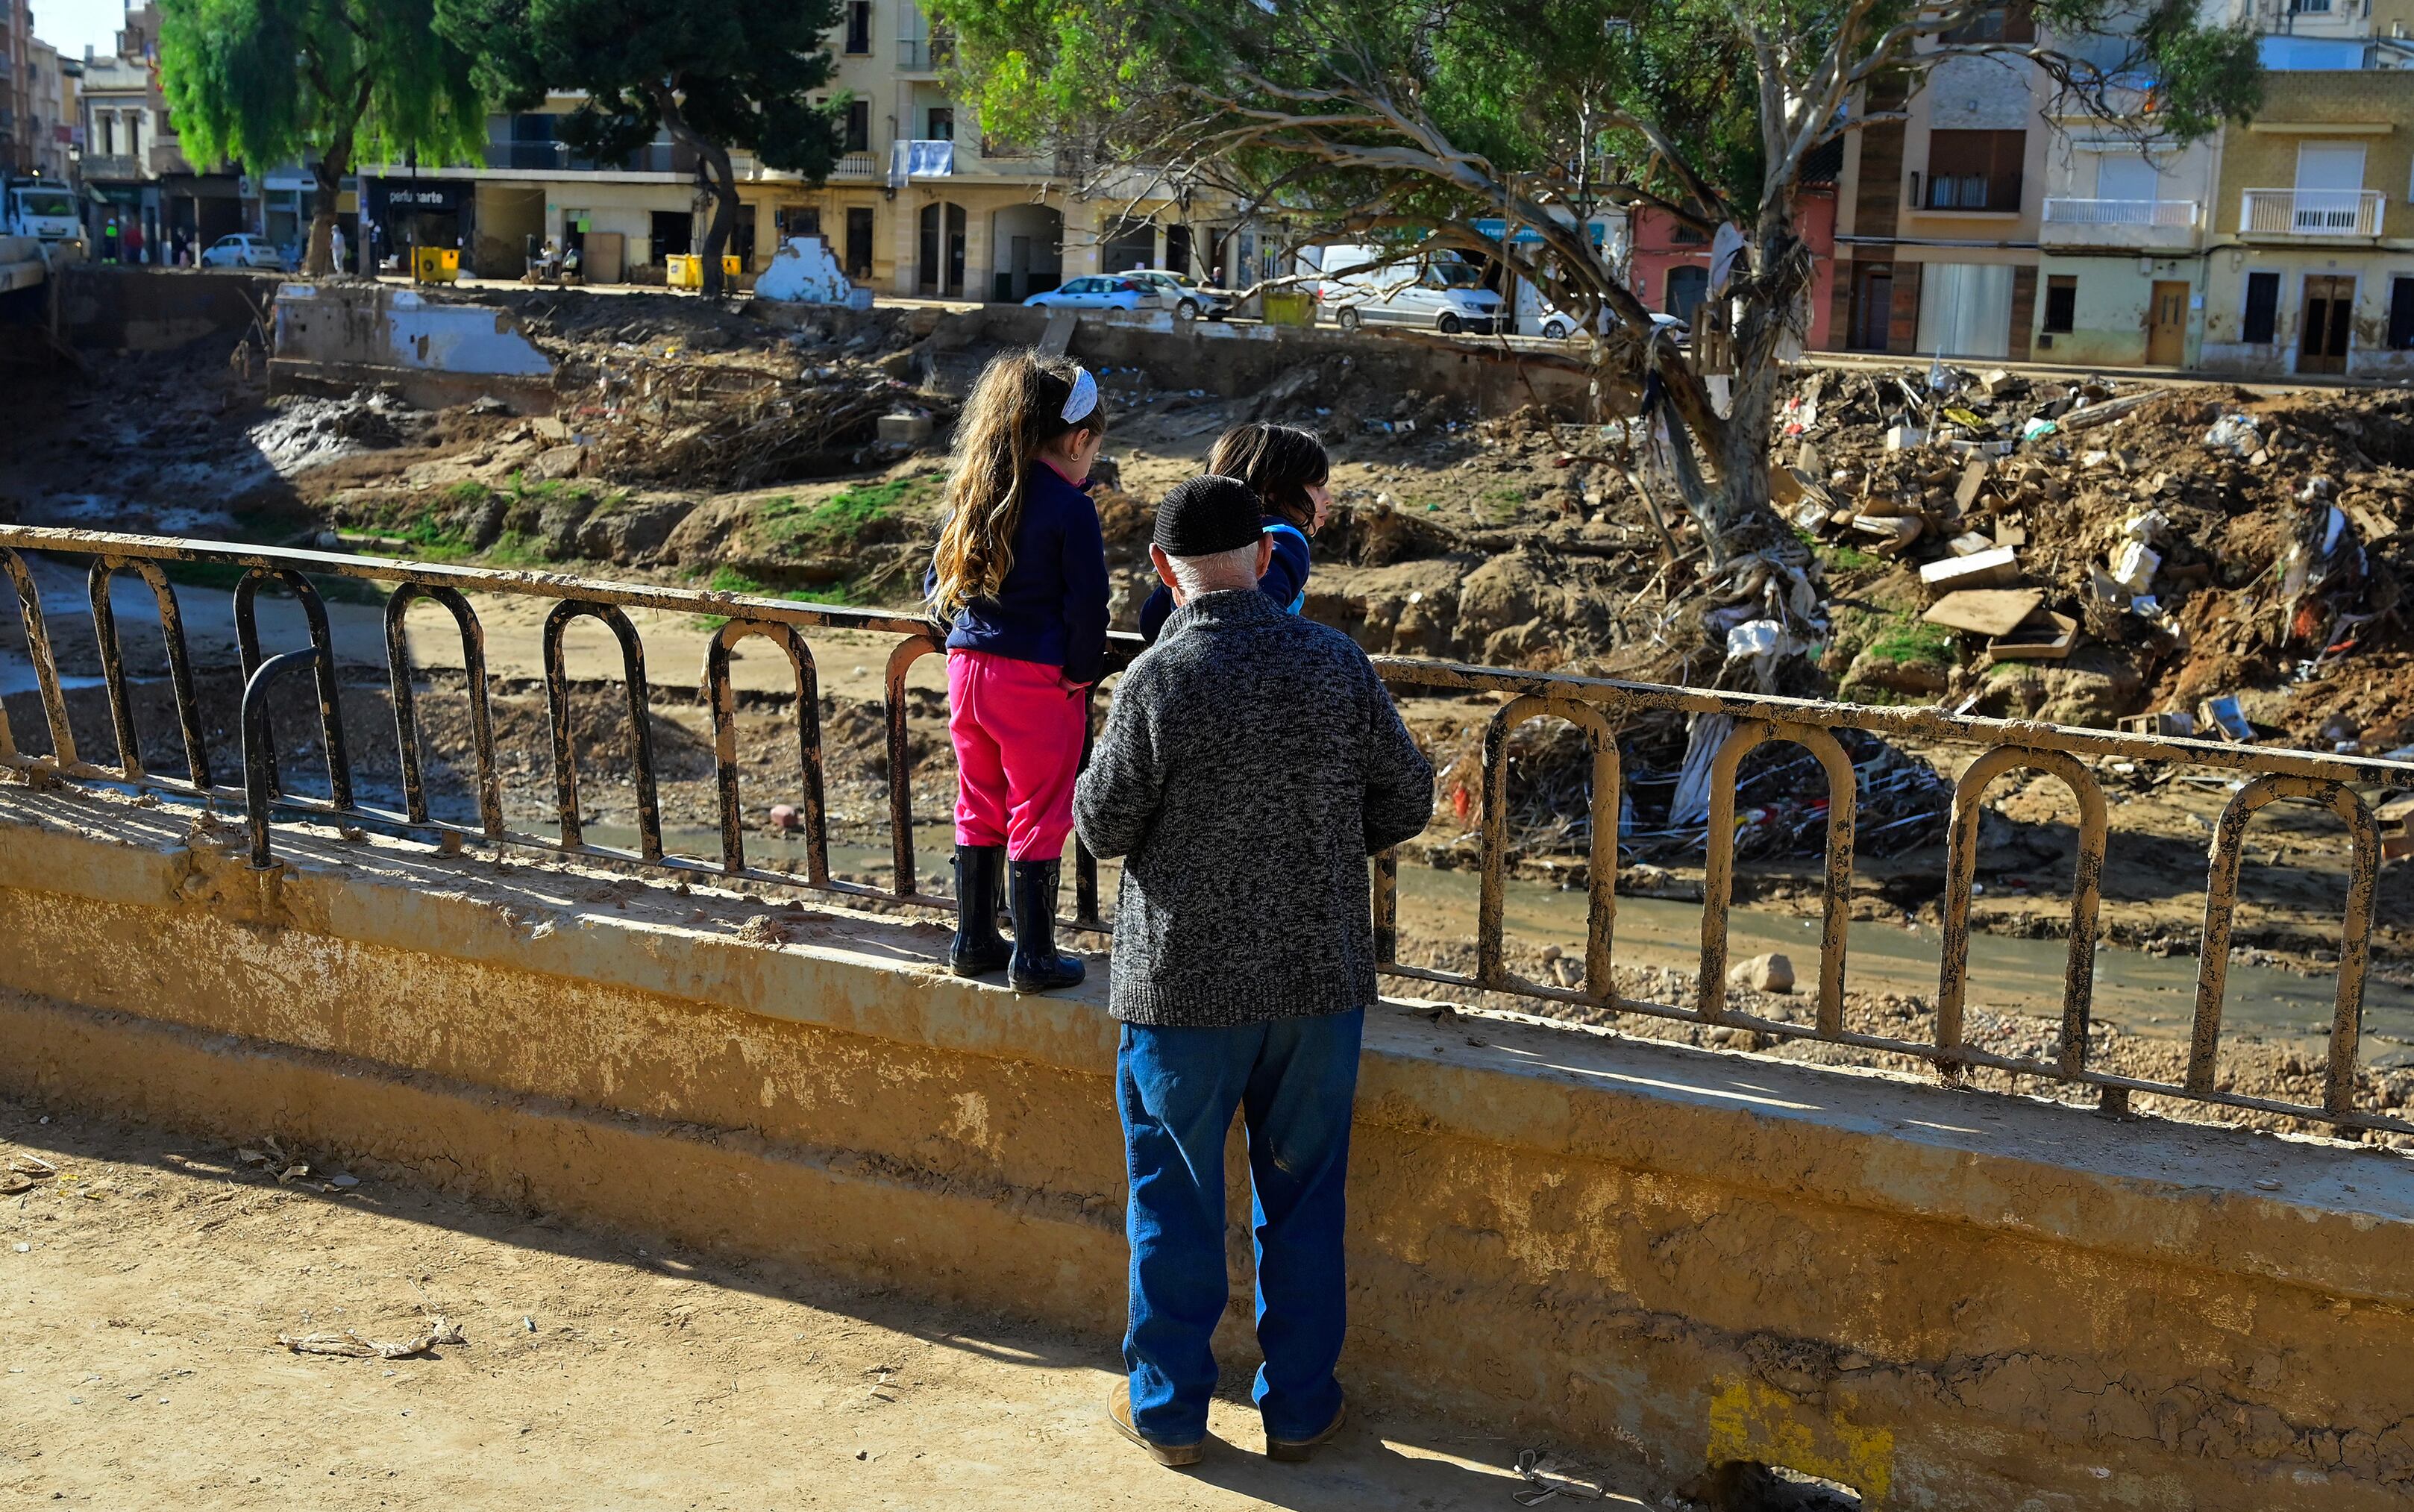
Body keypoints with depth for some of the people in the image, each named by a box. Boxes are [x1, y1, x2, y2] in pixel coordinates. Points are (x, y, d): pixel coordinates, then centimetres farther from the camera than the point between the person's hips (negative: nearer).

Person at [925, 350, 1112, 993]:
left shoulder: (970, 495, 6)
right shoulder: (1069, 508, -14)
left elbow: (938, 585, 14)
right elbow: (1086, 607, -15)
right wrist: (1082, 676, -3)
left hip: (967, 670, 6)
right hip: (1038, 681, -6)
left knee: (978, 811, 18)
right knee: (1037, 819, 5)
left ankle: (972, 942, 27)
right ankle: (1033, 957, 12)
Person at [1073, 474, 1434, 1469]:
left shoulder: (1158, 681, -15)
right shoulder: (1338, 664, -5)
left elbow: (1103, 826, -9)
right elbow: (1406, 800, 2)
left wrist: (1109, 786, 12)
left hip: (1184, 984, -2)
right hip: (1320, 975, 3)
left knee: (1175, 1198, 12)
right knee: (1303, 1195, 15)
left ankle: (1168, 1407, 23)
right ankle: (1300, 1407, 25)